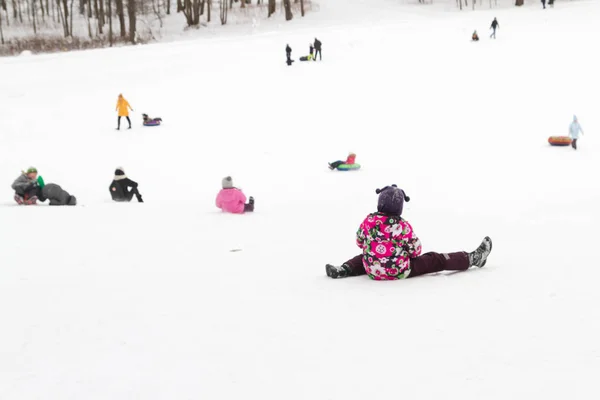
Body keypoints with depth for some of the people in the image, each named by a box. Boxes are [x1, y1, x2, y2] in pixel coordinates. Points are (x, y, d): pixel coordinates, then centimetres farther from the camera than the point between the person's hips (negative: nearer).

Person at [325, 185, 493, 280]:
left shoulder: (369, 221, -10)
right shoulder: (403, 225, -17)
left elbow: (360, 242, 6)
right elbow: (416, 250, -7)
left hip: (372, 269, 3)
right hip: (399, 271, -3)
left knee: (362, 258, 37)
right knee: (435, 260, 10)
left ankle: (342, 270, 12)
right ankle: (473, 258, 21)